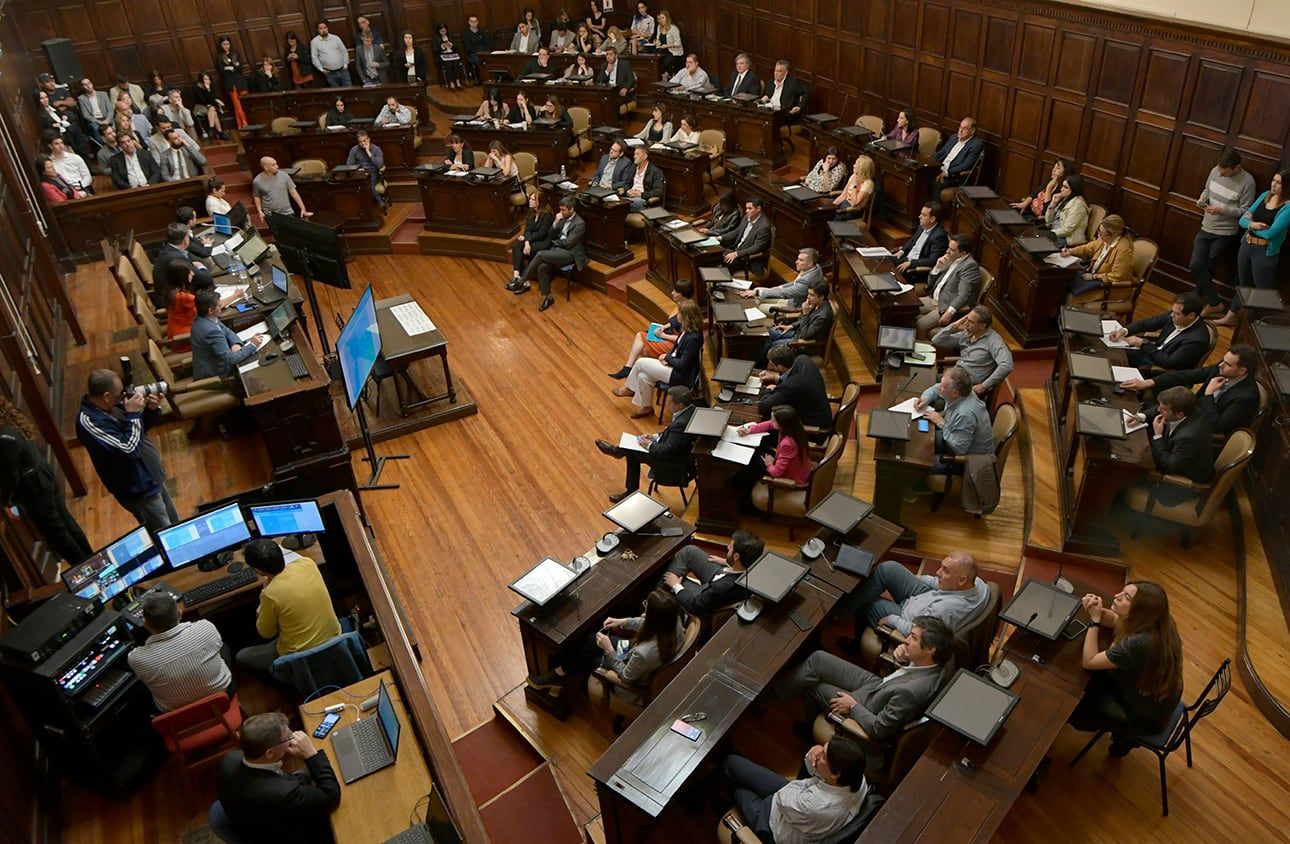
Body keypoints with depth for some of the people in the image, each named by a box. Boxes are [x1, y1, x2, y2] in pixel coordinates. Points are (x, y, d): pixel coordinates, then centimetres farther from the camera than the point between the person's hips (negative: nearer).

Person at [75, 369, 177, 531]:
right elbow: (129, 449, -34)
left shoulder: (110, 405, -3)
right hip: (139, 490, -9)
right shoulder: (88, 421, -29)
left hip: (153, 478, 9)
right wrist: (133, 414, -26)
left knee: (175, 526, 25)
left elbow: (141, 427, 11)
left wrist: (151, 410, -9)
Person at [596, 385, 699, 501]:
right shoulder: (691, 408, -5)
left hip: (675, 466, -9)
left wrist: (650, 445, -11)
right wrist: (656, 436, 5)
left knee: (632, 452, 3)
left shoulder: (681, 424, -35)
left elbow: (667, 451, -28)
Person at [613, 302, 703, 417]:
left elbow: (682, 364, -24)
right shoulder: (688, 330, -1)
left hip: (681, 376, -9)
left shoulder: (693, 338, -28)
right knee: (643, 377, 0)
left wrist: (667, 357, -10)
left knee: (640, 363, -5)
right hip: (674, 366, 9)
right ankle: (646, 407, 18)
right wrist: (667, 357, -2)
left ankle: (629, 389, 19)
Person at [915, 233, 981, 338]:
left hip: (948, 306, -9)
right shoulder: (951, 260, 11)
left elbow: (963, 295, -25)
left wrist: (949, 312, -36)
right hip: (934, 300, 9)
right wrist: (938, 267, -1)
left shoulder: (970, 266, -15)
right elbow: (930, 283, 16)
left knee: (920, 326, -26)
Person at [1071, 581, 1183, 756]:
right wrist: (1099, 611, -18)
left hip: (1146, 717, -7)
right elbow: (1114, 621, 4)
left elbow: (1088, 662, -28)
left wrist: (1095, 620, -27)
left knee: (1074, 706, 5)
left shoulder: (1138, 643, -41)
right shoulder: (1154, 621, -18)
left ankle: (1124, 735, 24)